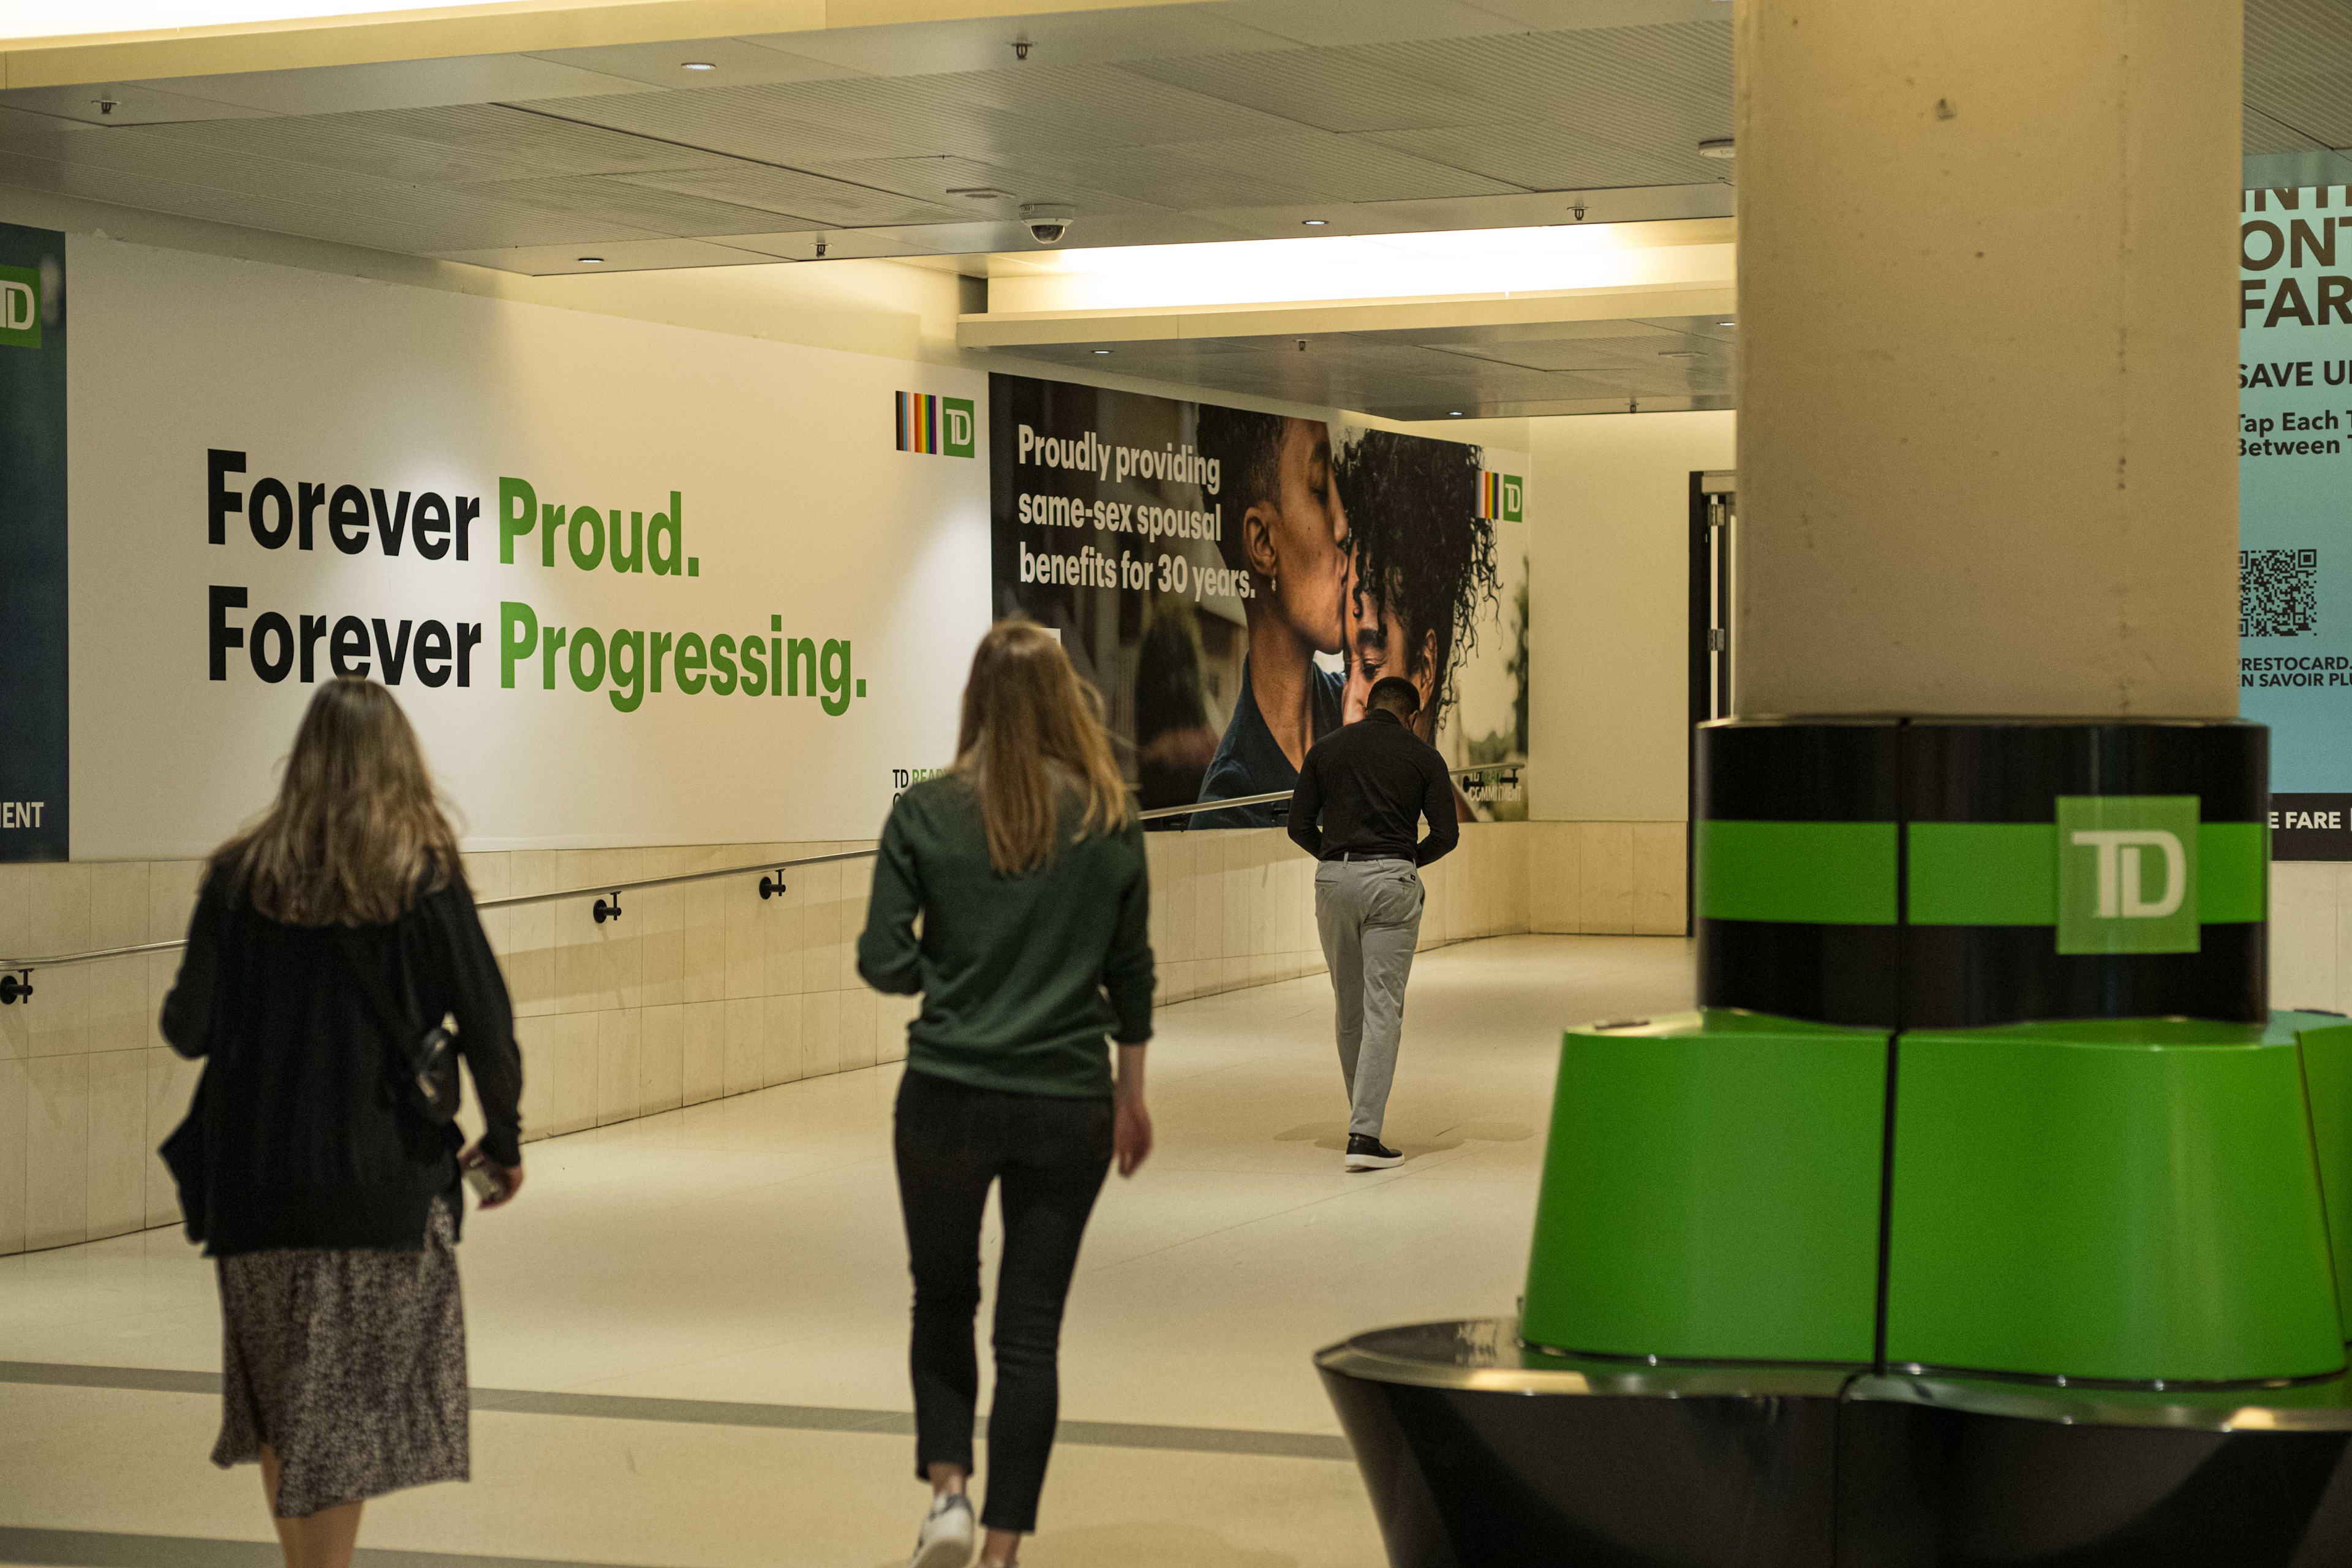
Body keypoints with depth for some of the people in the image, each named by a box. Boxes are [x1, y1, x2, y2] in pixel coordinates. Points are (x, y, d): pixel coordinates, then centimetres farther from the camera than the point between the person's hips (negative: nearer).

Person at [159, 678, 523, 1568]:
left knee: (278, 1394, 17)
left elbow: (188, 1030, -4)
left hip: (256, 1175, 2)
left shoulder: (240, 875, -1)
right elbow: (487, 1026, -7)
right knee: (352, 1399, 5)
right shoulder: (425, 878, -5)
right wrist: (503, 1141, 7)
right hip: (383, 1179, -2)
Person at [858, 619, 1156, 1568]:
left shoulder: (926, 813, -6)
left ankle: (947, 1488, 4)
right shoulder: (1108, 821, -2)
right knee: (1030, 1331, 7)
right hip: (1067, 1104, 1)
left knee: (941, 1304, 20)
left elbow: (883, 963, -8)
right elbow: (1130, 971, 5)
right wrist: (1131, 1094, 16)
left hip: (947, 1098, 0)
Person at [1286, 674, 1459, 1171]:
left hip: (1334, 879, 3)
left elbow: (1299, 825, 6)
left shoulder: (1326, 748, 8)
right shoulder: (1423, 756, 3)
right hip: (1392, 881, -3)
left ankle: (1364, 1115, 27)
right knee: (1382, 1009, -3)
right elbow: (1446, 834, 0)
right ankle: (1364, 1134, -12)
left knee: (1349, 1006, 16)